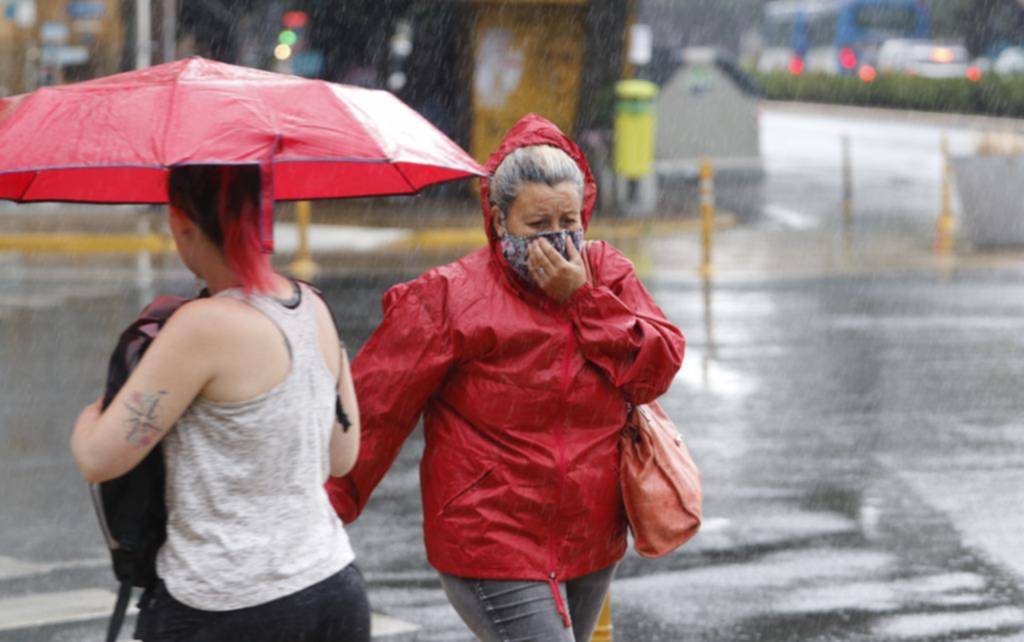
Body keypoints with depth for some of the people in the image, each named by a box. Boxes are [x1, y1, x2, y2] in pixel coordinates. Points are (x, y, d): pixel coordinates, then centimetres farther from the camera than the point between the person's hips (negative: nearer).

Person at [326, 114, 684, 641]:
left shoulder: (607, 273, 6)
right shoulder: (452, 296, -9)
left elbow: (659, 367, -4)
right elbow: (374, 403, -10)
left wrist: (583, 299, -13)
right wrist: (324, 508, -13)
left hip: (591, 546, 6)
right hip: (493, 553, -6)